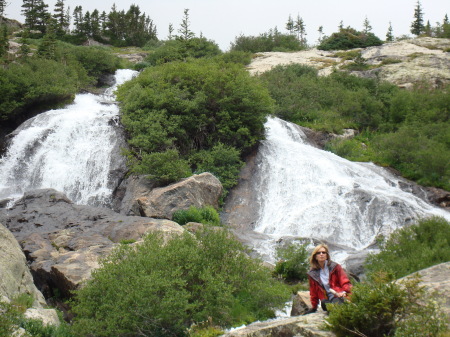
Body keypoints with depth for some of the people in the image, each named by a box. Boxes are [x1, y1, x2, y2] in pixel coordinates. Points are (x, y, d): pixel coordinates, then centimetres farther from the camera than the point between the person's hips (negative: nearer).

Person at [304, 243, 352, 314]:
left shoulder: (335, 267, 10)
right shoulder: (312, 274, 16)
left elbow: (345, 282, 4)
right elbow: (313, 292, 26)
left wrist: (344, 292, -17)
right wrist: (314, 307, 26)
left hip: (339, 297, -2)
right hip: (328, 300, 2)